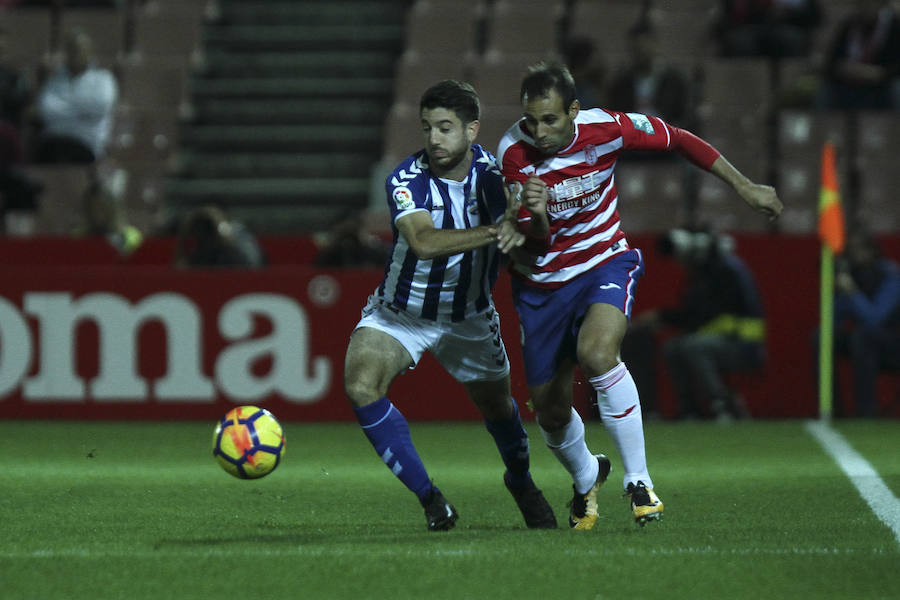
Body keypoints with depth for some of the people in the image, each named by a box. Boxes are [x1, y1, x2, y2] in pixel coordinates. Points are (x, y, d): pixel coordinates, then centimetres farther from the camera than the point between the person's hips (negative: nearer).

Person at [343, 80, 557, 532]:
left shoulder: (491, 172, -15)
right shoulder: (406, 180, -26)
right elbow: (424, 241, -42)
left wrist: (519, 225, -48)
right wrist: (493, 231, -53)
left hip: (469, 316, 3)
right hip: (401, 312, -2)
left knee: (497, 405, 16)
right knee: (361, 386, -26)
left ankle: (520, 482, 51)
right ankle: (428, 499, -16)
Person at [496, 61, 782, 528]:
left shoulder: (604, 129, -19)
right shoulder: (514, 153, -19)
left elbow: (680, 140, -3)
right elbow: (537, 240, -18)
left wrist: (745, 187, 1)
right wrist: (536, 215, -42)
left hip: (604, 262, -2)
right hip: (543, 279, 2)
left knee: (597, 354, -33)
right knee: (550, 412, 7)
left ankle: (639, 480, -21)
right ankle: (586, 477, 42)